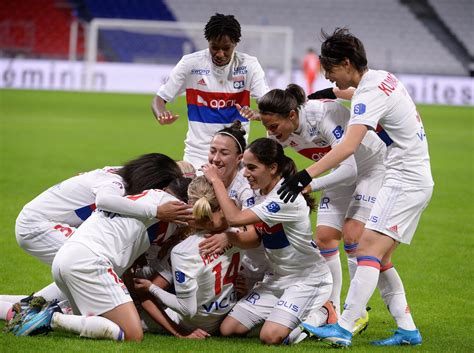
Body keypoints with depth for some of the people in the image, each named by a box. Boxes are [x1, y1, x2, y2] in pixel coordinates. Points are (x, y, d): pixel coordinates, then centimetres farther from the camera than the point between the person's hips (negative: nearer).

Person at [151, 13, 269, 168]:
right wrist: (161, 115, -24)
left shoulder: (249, 65, -3)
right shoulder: (190, 63, -4)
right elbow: (158, 99, 0)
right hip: (197, 155, 0)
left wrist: (257, 114, -33)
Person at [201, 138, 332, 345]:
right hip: (278, 277, 8)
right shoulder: (263, 195, 4)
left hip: (307, 279, -8)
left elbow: (235, 218, -29)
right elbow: (252, 240, 4)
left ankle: (321, 314, 1)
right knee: (228, 329, -4)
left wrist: (216, 181, -20)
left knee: (271, 336, -25)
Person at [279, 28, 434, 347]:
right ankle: (408, 330, 10)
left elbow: (349, 146, -32)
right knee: (380, 259, 10)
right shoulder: (384, 78, 10)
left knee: (369, 248, -18)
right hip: (416, 179, 10)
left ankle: (343, 330, -28)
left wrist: (307, 175, -40)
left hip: (405, 182, -10)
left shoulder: (369, 93, -18)